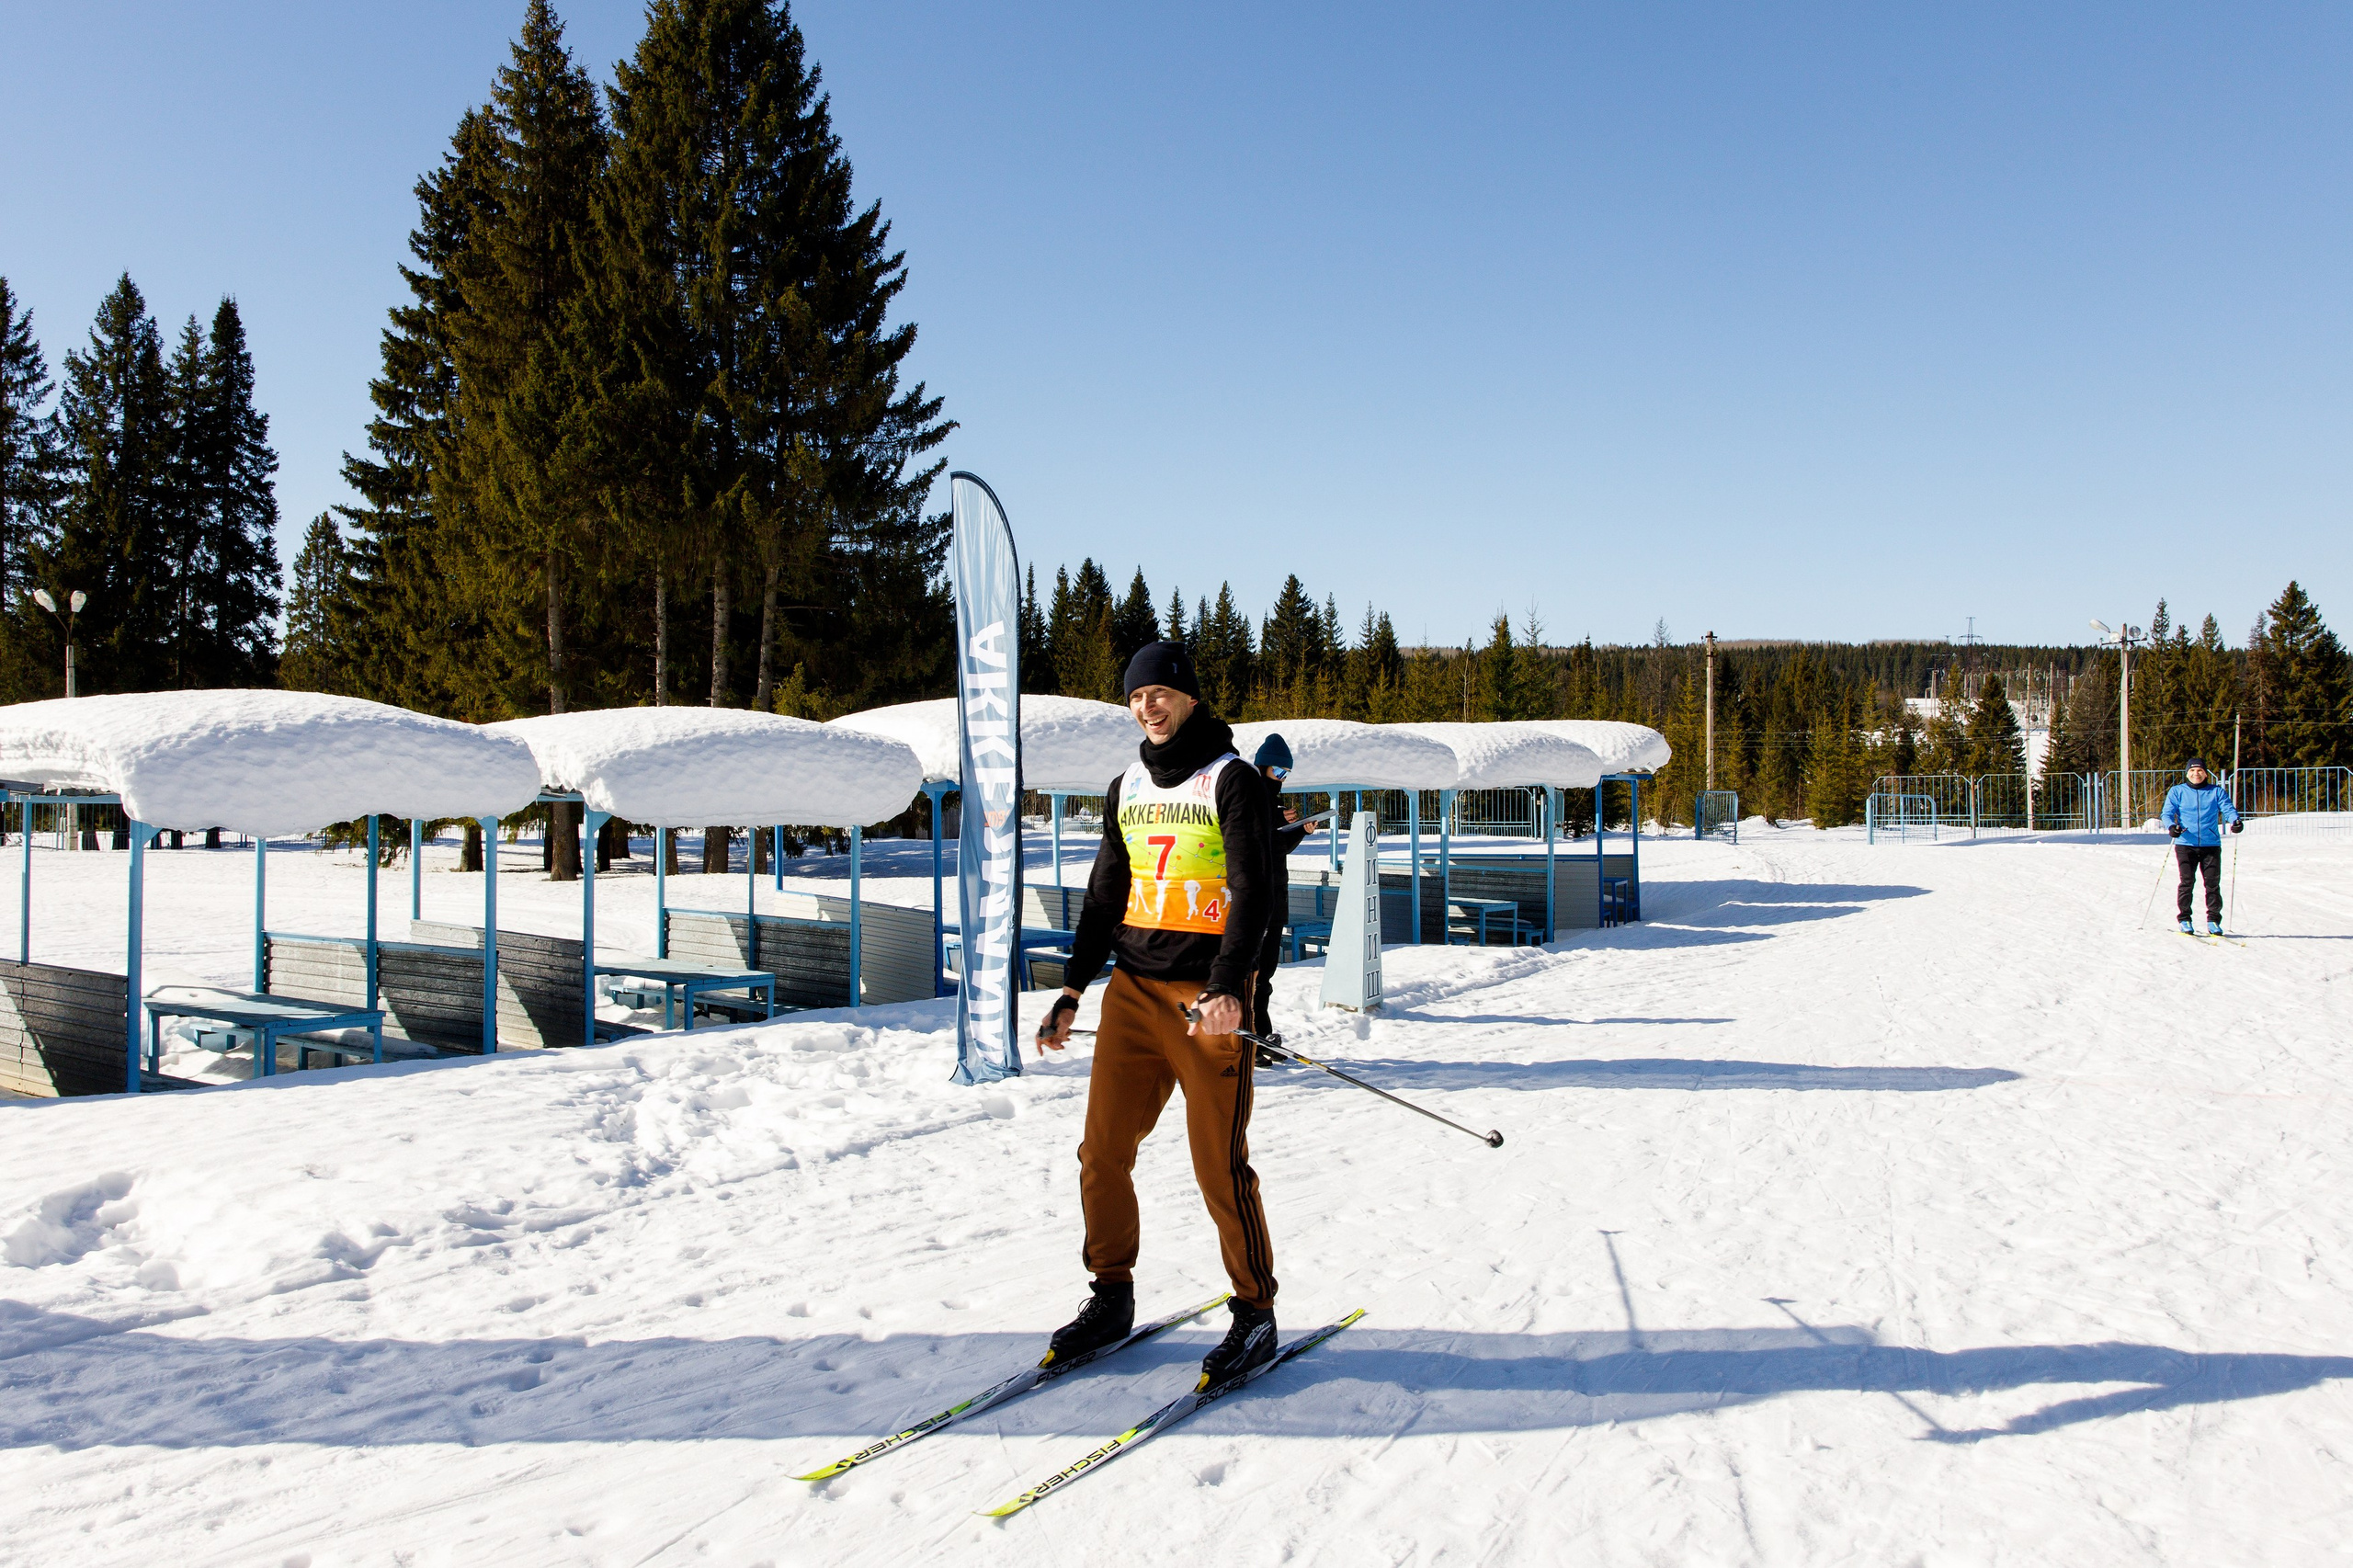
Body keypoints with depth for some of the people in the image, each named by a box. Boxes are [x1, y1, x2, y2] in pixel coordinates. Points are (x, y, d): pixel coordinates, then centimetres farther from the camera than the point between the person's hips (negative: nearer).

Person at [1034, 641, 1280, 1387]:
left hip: (1207, 996, -6)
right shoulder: (1127, 789, 15)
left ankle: (1255, 1312, 12)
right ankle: (1112, 1297, 19)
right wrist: (1073, 988, 14)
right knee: (1103, 1150, 4)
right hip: (1134, 988, 6)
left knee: (1219, 1165, -3)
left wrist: (1227, 988, -25)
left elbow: (1252, 893, -12)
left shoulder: (1231, 781, -3)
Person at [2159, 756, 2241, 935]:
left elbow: (2227, 809, 1)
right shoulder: (2177, 791, 9)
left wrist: (2235, 821, -21)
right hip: (2186, 845, -1)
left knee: (2213, 883, -1)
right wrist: (2171, 826, -19)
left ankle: (2213, 920, 8)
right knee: (2187, 882, -5)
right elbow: (2167, 813, 3)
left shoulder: (2217, 791, 12)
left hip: (2211, 845, 1)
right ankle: (2184, 920, 4)